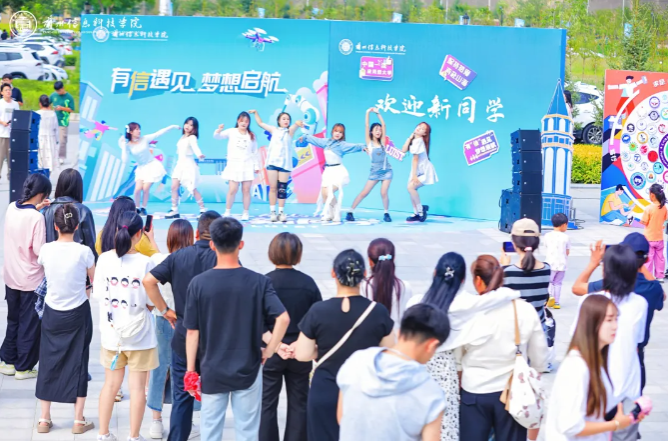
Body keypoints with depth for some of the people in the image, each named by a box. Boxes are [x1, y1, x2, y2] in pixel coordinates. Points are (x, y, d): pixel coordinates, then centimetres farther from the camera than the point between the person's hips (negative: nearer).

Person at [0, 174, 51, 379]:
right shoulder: (37, 218, -24)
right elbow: (40, 250, -21)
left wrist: (35, 208, 9)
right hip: (31, 280, -7)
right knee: (30, 324, 9)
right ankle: (23, 367, 17)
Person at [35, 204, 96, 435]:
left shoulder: (46, 250, -8)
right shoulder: (84, 252, -14)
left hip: (52, 312, 2)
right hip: (78, 313, -2)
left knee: (49, 363, 11)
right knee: (78, 364, 6)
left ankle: (44, 419, 14)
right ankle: (79, 421, 9)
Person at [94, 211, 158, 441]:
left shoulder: (104, 259, -6)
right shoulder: (144, 263, -16)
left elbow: (98, 294, 0)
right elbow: (151, 302, -13)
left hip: (111, 331, 4)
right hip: (138, 333, -4)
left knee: (111, 384, 17)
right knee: (138, 386, 7)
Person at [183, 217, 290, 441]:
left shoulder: (198, 283, -9)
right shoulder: (258, 282, -9)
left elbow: (192, 331, -5)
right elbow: (283, 318, -18)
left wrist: (191, 370, 3)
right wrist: (269, 351, -5)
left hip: (212, 372, 0)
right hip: (248, 371, 0)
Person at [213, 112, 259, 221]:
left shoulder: (251, 135, 10)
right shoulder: (231, 132, 3)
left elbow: (255, 152, 12)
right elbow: (217, 137, -7)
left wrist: (256, 165, 8)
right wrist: (219, 130, -29)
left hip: (248, 165, 2)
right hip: (234, 165, -2)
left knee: (246, 190, 1)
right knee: (233, 190, -7)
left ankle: (246, 213, 9)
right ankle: (227, 212, 4)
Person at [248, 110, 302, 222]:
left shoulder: (290, 131, 4)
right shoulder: (274, 130, 11)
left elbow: (293, 127, -20)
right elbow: (260, 123, 21)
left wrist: (297, 124, -42)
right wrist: (255, 113, 14)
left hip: (285, 163, -1)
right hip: (272, 162, 1)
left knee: (282, 189, -1)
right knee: (273, 188, 0)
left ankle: (281, 212, 3)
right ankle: (272, 212, 2)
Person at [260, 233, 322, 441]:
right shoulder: (308, 283, -5)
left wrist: (276, 345, -14)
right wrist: (299, 343, -8)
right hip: (300, 353, 2)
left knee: (267, 404, 8)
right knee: (298, 404, 12)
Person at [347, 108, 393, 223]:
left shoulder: (382, 141, 4)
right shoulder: (369, 142, 0)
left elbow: (384, 125, 0)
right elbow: (367, 126, -7)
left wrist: (378, 113, -1)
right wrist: (368, 113, -10)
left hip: (387, 171, 1)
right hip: (375, 172, -1)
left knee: (384, 193, -9)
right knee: (364, 193, -4)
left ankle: (386, 213, 6)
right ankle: (350, 212, 1)